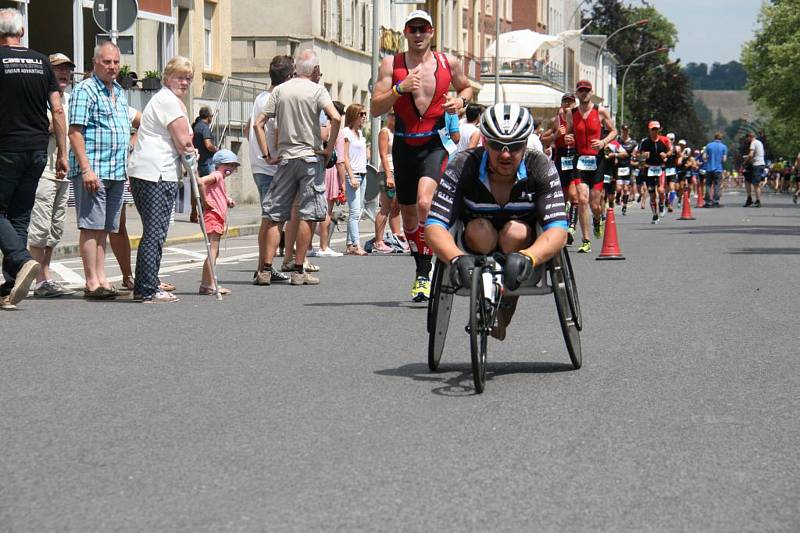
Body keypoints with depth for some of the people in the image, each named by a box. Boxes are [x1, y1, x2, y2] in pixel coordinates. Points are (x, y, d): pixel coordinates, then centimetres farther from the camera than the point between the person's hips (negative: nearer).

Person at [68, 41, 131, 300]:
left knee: (104, 227, 10)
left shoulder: (120, 92, 19)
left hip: (117, 172, 8)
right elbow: (75, 132, -13)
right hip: (93, 170, -8)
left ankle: (101, 277, 13)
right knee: (91, 226, -6)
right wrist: (86, 169, -20)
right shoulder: (84, 90, -6)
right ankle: (92, 283, -5)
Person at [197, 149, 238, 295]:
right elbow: (200, 181, -27)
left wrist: (228, 201, 10)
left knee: (214, 253, 14)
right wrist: (205, 201, -21)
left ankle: (205, 284, 18)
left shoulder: (221, 179, 21)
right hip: (212, 216, -10)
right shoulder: (216, 175, -9)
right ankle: (210, 285, -15)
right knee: (213, 251, -12)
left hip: (218, 220, 10)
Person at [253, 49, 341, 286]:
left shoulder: (280, 90, 8)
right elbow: (336, 118, -17)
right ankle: (298, 271, -1)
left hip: (285, 158, 3)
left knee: (275, 215, 6)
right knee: (307, 215, 0)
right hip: (311, 158, -3)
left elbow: (258, 123, 3)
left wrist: (266, 153, 6)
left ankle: (266, 268, 1)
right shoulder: (317, 90, -3)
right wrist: (329, 148, -7)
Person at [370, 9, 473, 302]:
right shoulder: (391, 64, 0)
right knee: (408, 215, 12)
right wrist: (400, 89, -20)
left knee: (424, 203, -25)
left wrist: (461, 100, -1)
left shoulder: (449, 62, 1)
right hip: (404, 144, 3)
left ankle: (425, 274, -19)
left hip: (436, 143, -3)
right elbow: (375, 109, -5)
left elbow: (466, 87, 22)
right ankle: (420, 269, 33)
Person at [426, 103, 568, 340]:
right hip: (475, 248, -1)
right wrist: (457, 258, -51)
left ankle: (507, 306, -7)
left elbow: (558, 229, -31)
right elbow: (434, 226, -29)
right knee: (479, 230, -31)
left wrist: (527, 257, -53)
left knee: (516, 232, -31)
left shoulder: (541, 167, -21)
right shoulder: (463, 166, -22)